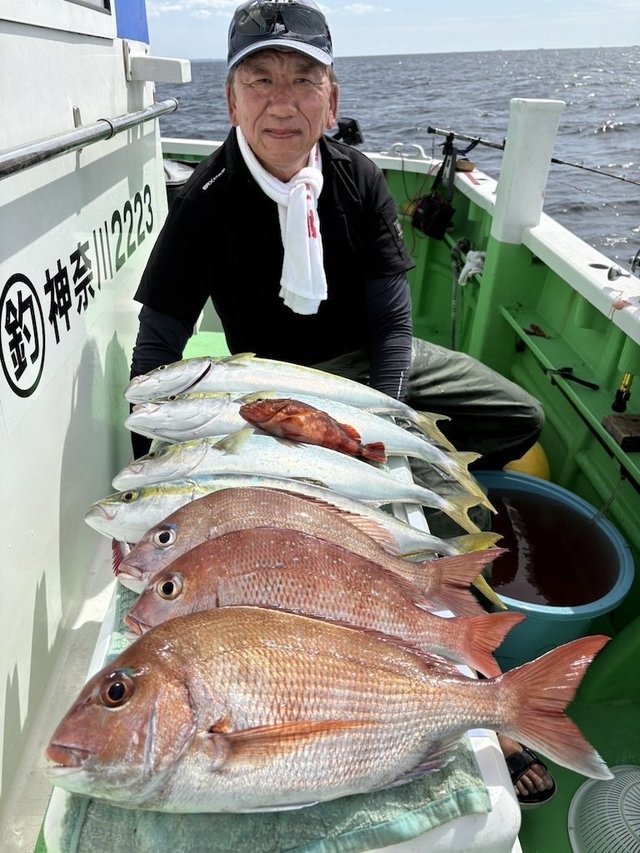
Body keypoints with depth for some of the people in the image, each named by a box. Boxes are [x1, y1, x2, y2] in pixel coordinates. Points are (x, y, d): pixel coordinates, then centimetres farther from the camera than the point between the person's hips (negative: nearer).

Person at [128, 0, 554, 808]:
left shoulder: (358, 180, -6)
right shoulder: (206, 203, -16)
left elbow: (390, 319, -9)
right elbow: (157, 345, -13)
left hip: (374, 362, 5)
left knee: (520, 419, 3)